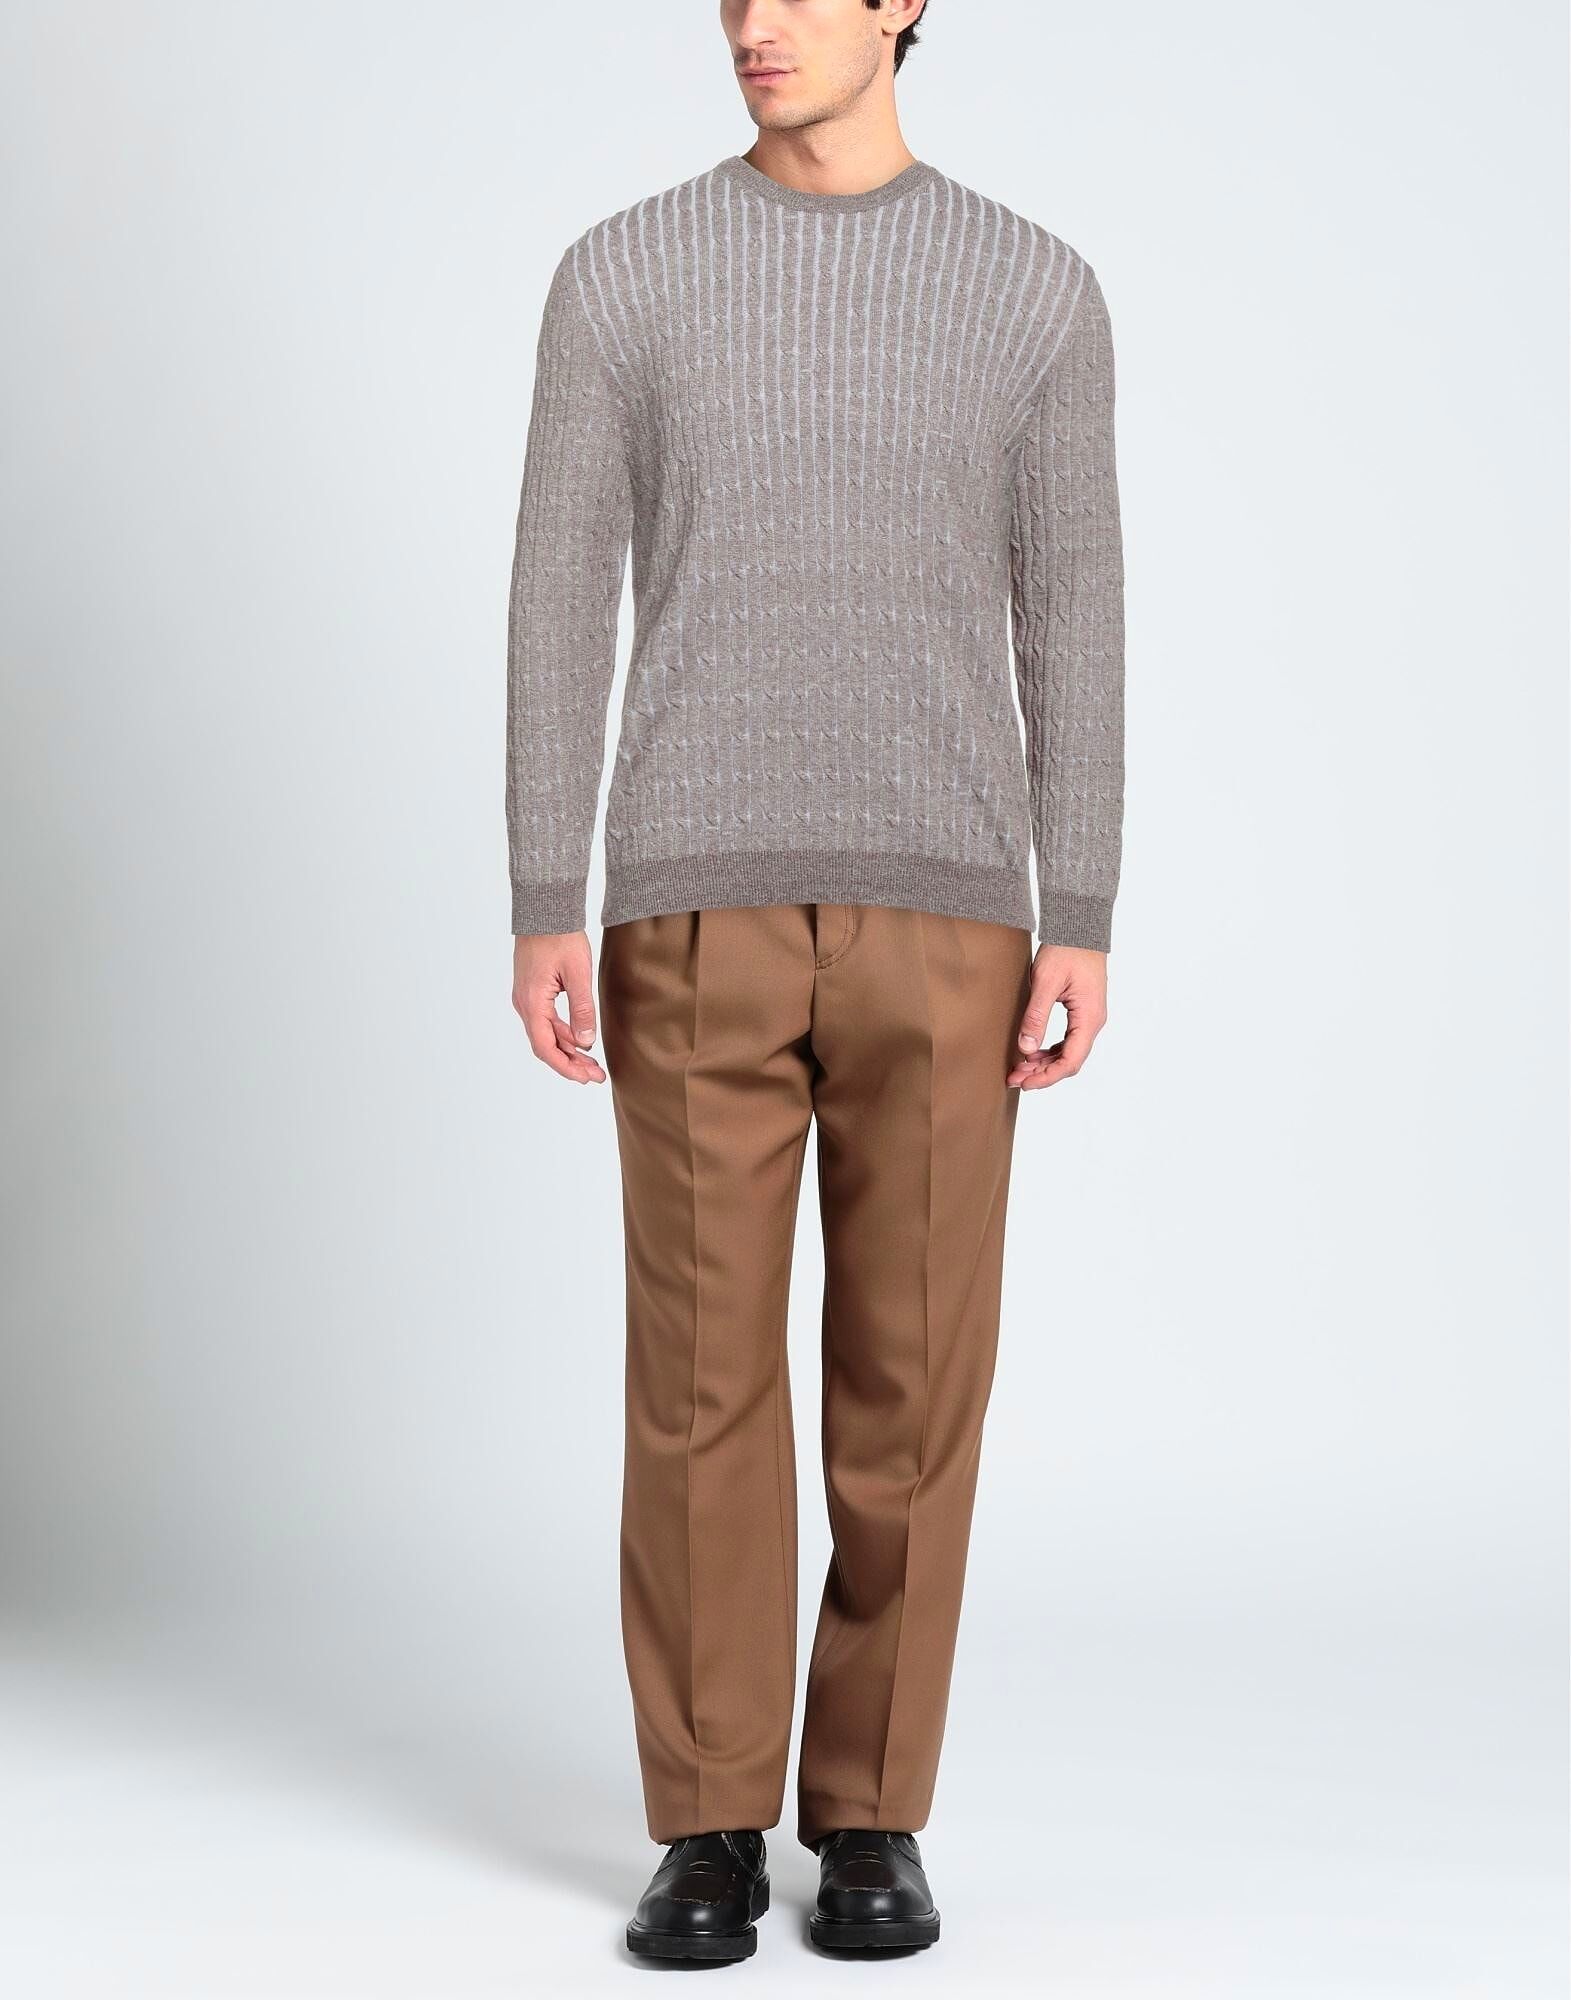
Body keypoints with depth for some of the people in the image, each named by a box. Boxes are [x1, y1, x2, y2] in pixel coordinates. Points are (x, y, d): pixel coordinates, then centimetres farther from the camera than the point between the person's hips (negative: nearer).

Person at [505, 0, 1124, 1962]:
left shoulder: (1039, 292, 7)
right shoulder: (622, 276, 6)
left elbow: (1071, 623, 6)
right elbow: (559, 605, 3)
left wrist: (1081, 926, -3)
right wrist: (542, 911, -6)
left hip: (941, 919, 0)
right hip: (697, 912, 0)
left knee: (910, 1376, 1)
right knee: (702, 1373, 0)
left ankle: (868, 1813, 16)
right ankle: (711, 1830, 13)